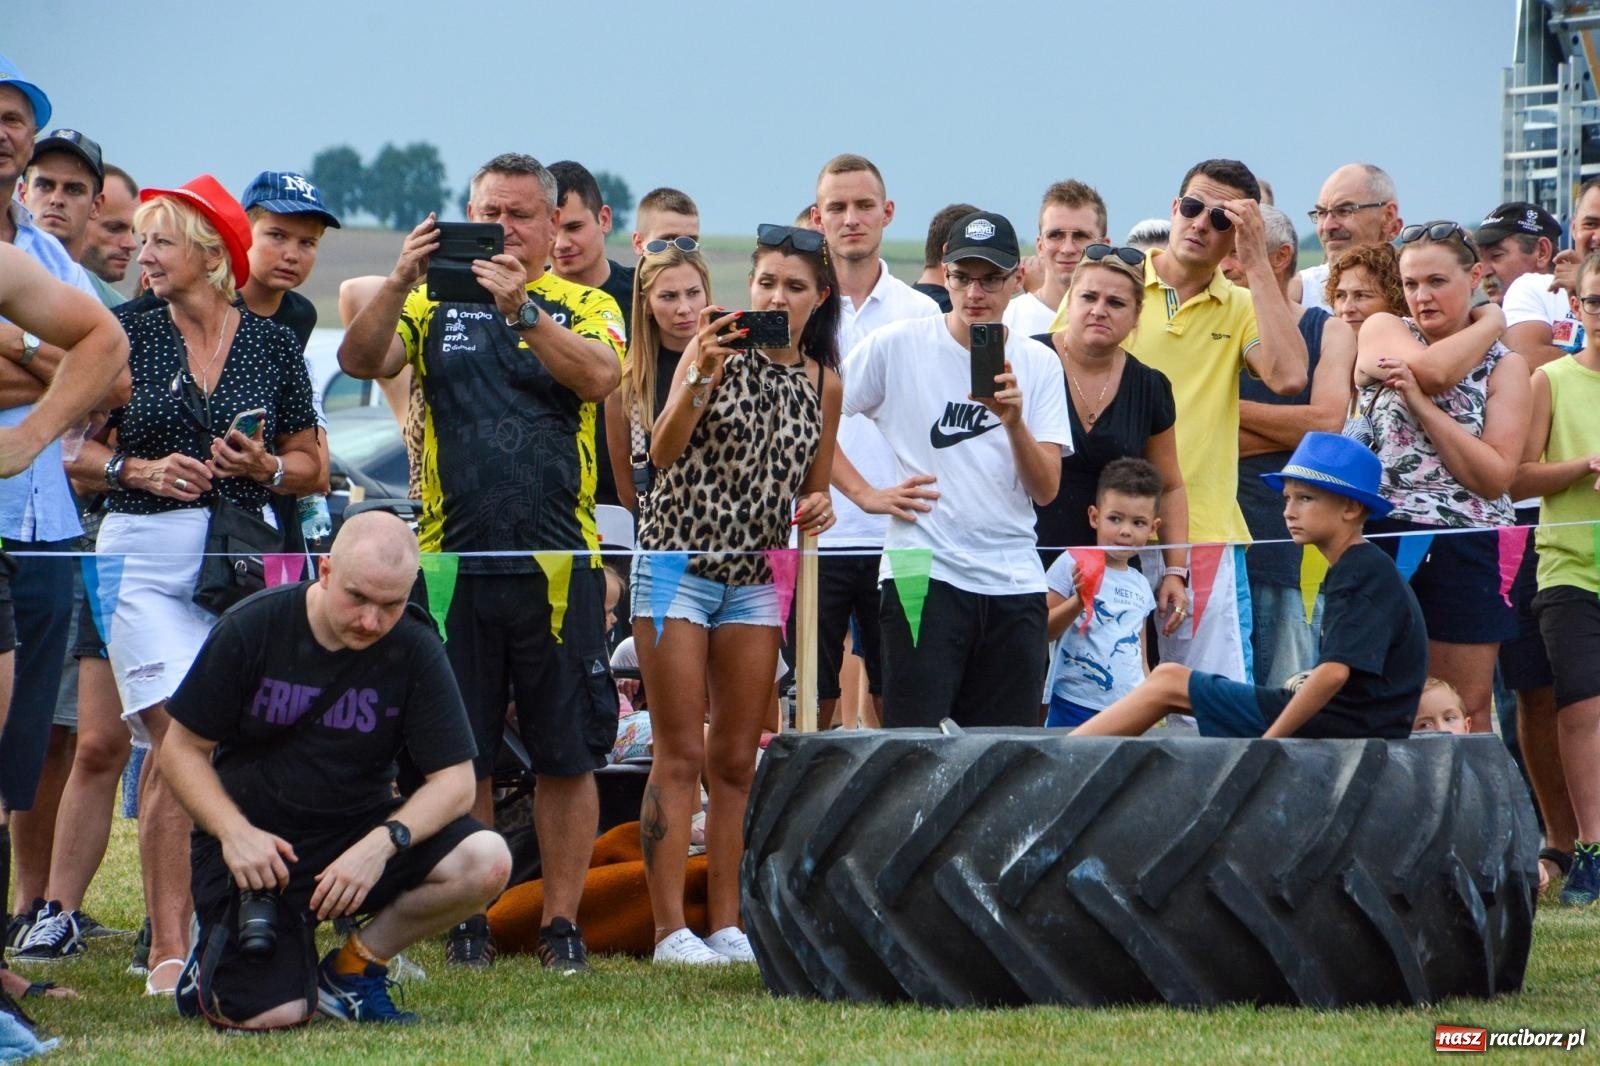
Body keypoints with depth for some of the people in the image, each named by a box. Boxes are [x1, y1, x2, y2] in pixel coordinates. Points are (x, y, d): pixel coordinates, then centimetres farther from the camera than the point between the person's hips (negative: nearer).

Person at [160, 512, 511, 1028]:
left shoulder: (415, 650, -6)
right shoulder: (251, 629, -9)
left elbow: (454, 780, -8)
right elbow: (183, 748, -2)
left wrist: (381, 844, -26)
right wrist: (234, 832, -20)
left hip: (359, 829, 3)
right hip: (256, 846, -3)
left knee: (486, 861, -24)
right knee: (272, 1014, -24)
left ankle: (351, 968, -2)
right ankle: (215, 959, 14)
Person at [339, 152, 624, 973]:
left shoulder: (583, 306, 7)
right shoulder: (433, 306, 10)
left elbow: (598, 377, -14)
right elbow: (359, 361, -6)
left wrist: (522, 311, -27)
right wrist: (401, 283, -23)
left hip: (558, 562, -1)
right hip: (453, 558, 1)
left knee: (567, 753, 1)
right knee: (458, 751, 3)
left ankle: (561, 921, 8)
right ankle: (467, 919, 11)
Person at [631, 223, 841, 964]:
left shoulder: (822, 382, 6)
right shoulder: (719, 349, -7)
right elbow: (663, 452, -19)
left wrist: (818, 505, -5)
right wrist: (700, 377, -34)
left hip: (757, 577, 4)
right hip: (678, 563, -4)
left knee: (737, 761, 7)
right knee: (681, 755, -5)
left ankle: (727, 925, 12)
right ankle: (670, 928, -5)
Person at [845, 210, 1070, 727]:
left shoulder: (1039, 365, 8)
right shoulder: (897, 346, 0)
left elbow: (1045, 489, 1)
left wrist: (1014, 421, -15)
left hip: (1014, 582, 3)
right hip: (922, 573, -3)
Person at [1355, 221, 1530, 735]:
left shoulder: (1504, 366, 7)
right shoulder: (1382, 331, 8)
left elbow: (1496, 476, -6)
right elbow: (1432, 369, -15)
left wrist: (1421, 406, -13)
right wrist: (1491, 321, 1)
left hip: (1466, 552, 0)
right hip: (1384, 535, 0)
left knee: (1467, 712, 1)